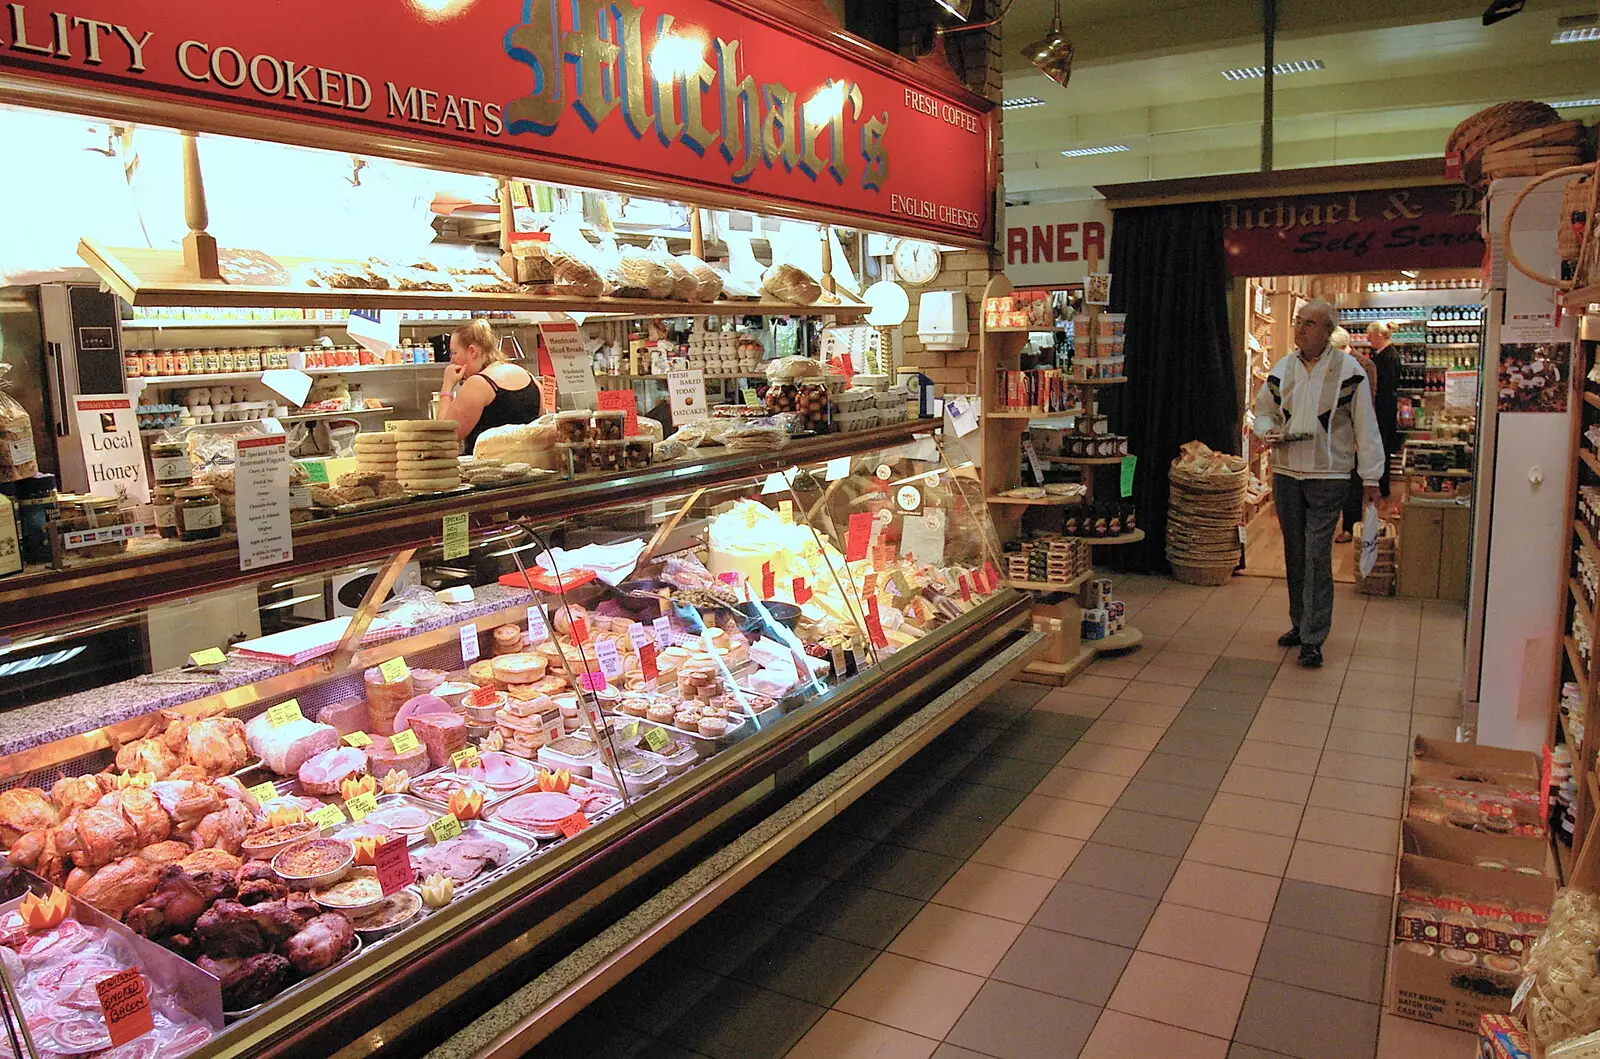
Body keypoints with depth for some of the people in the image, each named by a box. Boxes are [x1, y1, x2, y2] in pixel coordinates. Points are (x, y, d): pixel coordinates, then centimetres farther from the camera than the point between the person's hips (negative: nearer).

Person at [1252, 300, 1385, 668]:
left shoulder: (1349, 371, -5)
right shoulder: (1282, 369, 6)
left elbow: (1365, 427, -2)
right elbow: (1263, 410, 19)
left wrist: (1371, 478, -2)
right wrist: (1267, 431, -4)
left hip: (1328, 477, -4)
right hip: (1286, 474, 4)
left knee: (1317, 557, -7)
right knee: (1294, 554, 12)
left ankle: (1313, 639, -1)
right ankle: (1299, 623, 26)